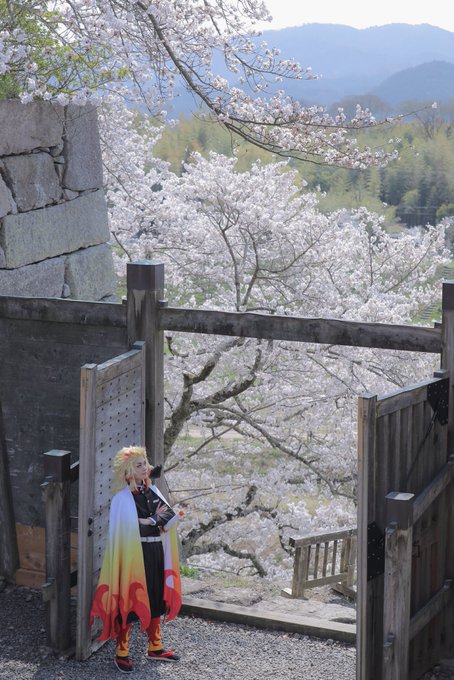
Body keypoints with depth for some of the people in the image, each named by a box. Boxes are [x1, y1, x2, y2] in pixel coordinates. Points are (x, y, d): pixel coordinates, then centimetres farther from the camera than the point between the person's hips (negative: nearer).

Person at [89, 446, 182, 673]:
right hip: (133, 555, -7)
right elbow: (128, 530, -19)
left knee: (156, 599, 14)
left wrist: (150, 521, -18)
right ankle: (121, 653, 13)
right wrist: (155, 520, -12)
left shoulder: (152, 492, 8)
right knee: (128, 602, 1)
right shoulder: (122, 498, -12)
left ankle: (155, 648, 29)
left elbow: (170, 515, 0)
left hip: (155, 553, 7)